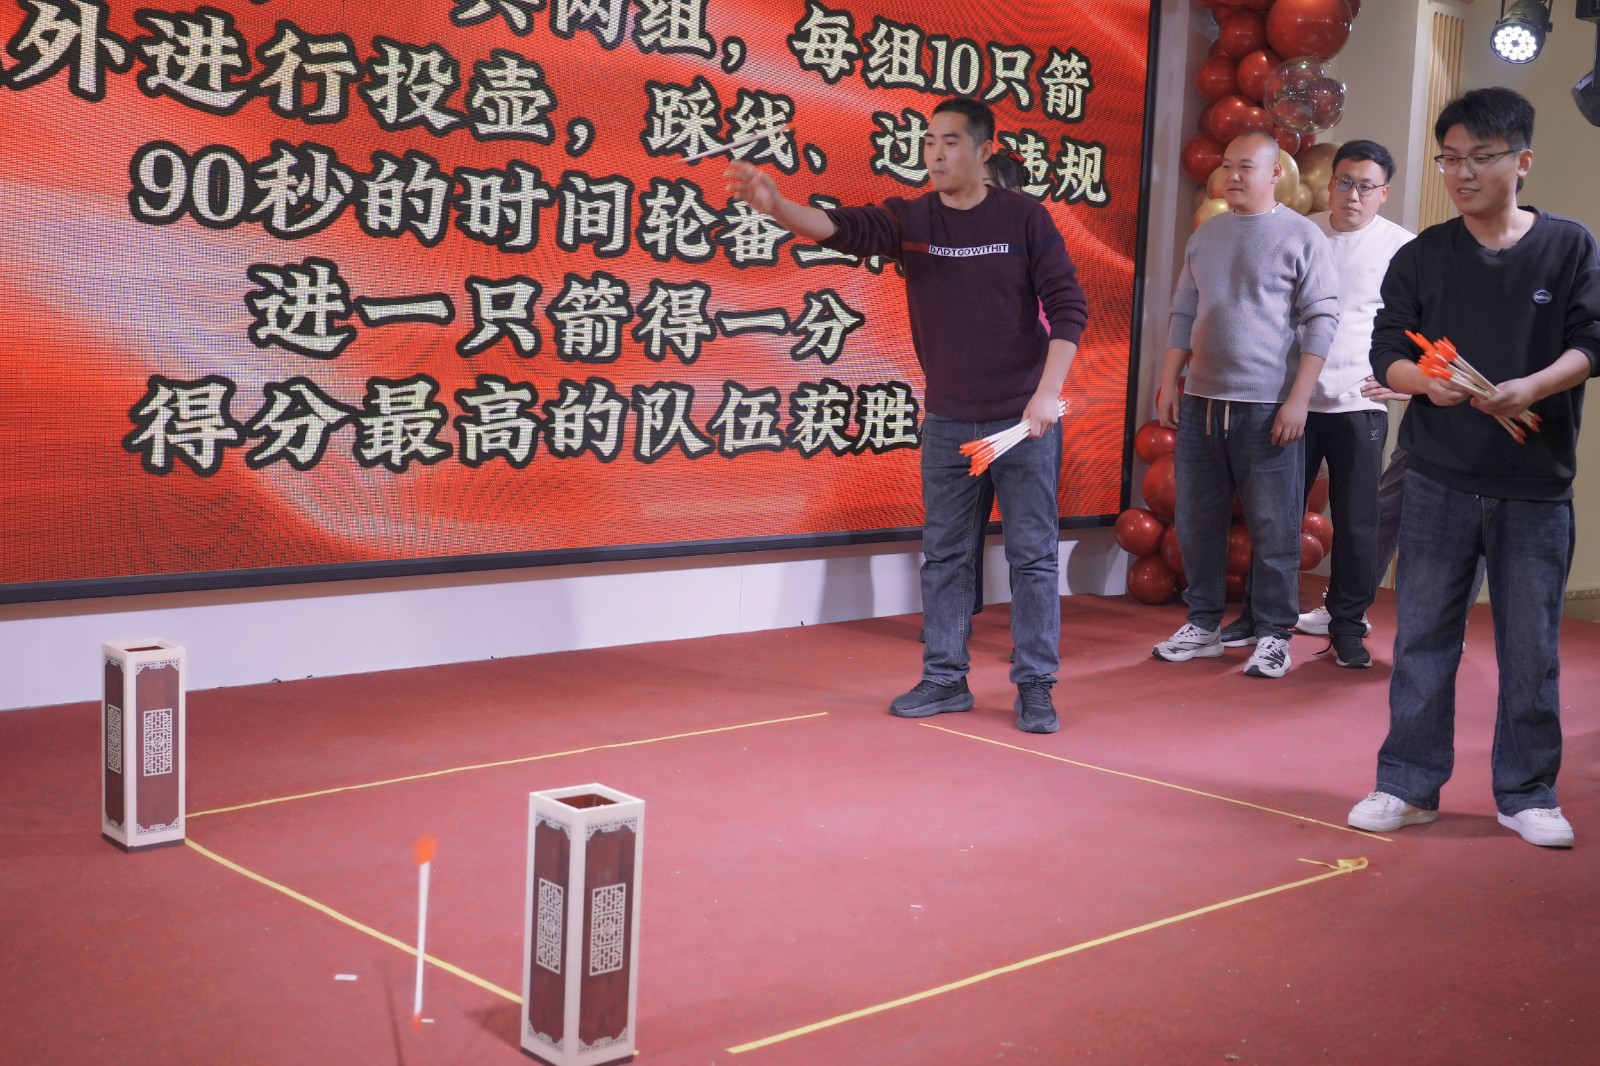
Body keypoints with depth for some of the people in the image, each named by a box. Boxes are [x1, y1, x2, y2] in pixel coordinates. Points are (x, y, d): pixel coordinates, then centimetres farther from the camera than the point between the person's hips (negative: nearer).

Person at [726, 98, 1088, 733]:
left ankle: (1035, 686, 12)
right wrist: (778, 206, -37)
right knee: (944, 554, 9)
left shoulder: (1024, 218, -5)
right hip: (947, 420, 3)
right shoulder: (910, 219, 0)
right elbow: (844, 229, -18)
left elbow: (1068, 307, -7)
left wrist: (1048, 393, -16)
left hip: (1023, 419, -3)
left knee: (1033, 555, 2)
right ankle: (945, 680, 20)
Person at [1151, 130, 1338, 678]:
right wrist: (1168, 384, 11)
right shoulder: (1205, 236, 13)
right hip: (1201, 404, 5)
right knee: (1197, 521, 9)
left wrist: (1299, 398, -12)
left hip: (1269, 408, -5)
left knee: (1273, 529, -1)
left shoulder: (1302, 237, -3)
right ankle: (1203, 626, 20)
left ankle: (1273, 636, 9)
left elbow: (1320, 321, -6)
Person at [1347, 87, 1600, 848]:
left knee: (1531, 645, 5)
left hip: (1536, 484, -1)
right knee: (1422, 635, 5)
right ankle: (1409, 784, 15)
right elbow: (1386, 355, 1)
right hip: (1439, 478, 1)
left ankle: (1526, 793, 18)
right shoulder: (1421, 257, 5)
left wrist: (1534, 387, -21)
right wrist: (1427, 381, -20)